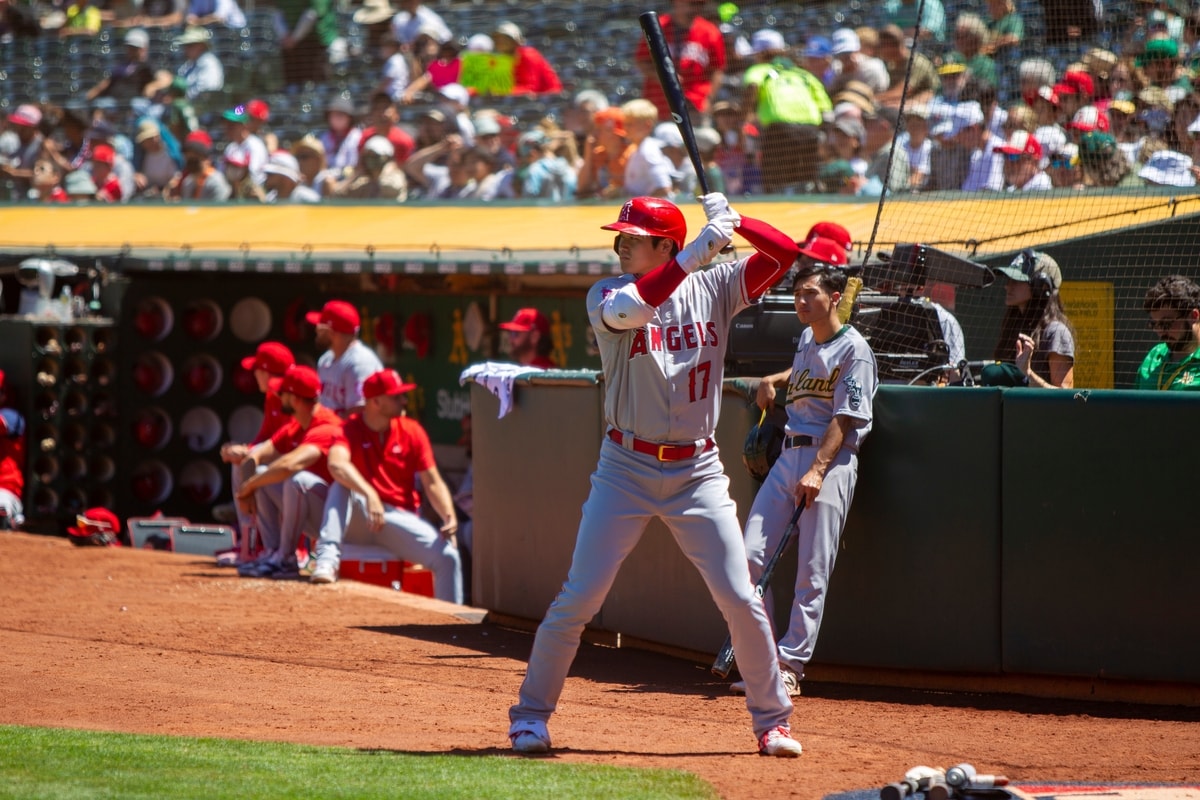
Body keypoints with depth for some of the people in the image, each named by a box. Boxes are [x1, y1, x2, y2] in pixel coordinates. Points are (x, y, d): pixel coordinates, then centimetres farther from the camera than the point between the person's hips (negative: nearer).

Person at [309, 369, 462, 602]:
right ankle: (327, 558, -41)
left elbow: (432, 482, 0)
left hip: (400, 517, 3)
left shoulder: (412, 431, 3)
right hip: (357, 520, -3)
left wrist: (449, 518, -19)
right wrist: (369, 495, -47)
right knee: (341, 485, -33)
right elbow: (336, 464, -31)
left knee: (448, 556, -21)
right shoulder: (351, 429, -8)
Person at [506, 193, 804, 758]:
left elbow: (785, 252, -4)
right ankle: (531, 713, 10)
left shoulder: (714, 288, 1)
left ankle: (772, 720, 12)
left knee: (739, 599, -2)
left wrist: (732, 220, -20)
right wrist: (699, 249, -34)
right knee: (578, 598, -4)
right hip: (626, 468, -1)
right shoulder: (607, 294, -5)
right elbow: (627, 310, -29)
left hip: (697, 472, 1)